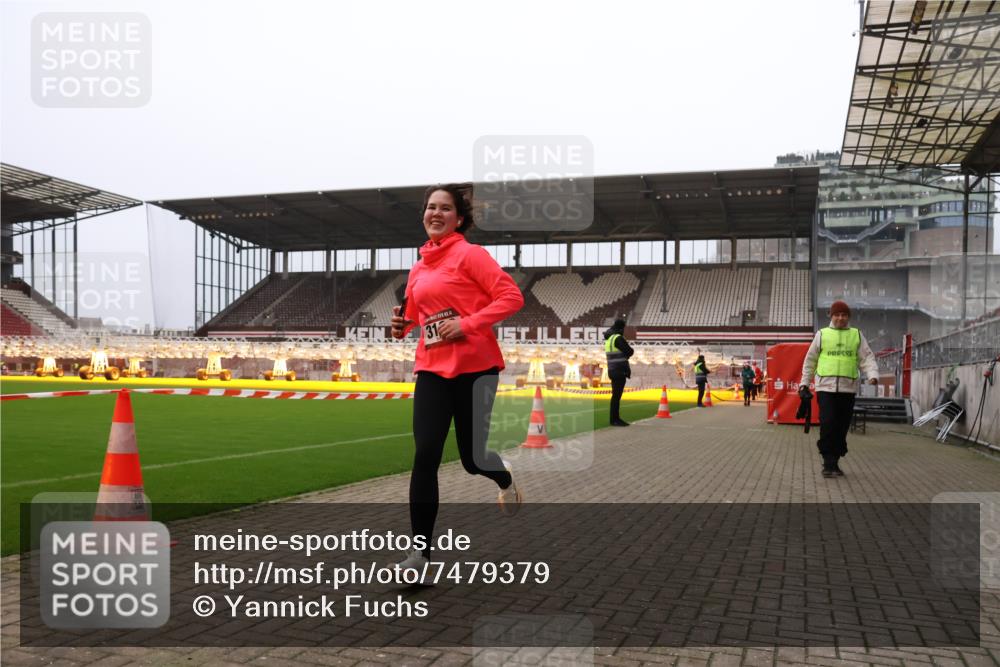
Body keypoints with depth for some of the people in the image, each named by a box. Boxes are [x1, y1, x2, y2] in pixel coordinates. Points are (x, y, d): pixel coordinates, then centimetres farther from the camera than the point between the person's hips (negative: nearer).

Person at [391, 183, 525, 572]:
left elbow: (512, 296, -13)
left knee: (472, 458, 6)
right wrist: (402, 325, 3)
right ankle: (420, 551, 2)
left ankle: (506, 480, 44)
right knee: (425, 457, -6)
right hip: (431, 369, 5)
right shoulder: (419, 266, 13)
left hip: (474, 368, -5)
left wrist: (467, 324, -20)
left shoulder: (470, 254, -6)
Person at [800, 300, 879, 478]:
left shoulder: (857, 335, 12)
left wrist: (873, 374, -13)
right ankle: (829, 463, -7)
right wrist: (805, 382, 12)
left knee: (842, 427, 6)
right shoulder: (822, 334, 8)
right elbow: (810, 360, 13)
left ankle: (834, 463, 17)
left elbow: (867, 358, 5)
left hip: (848, 388, 2)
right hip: (825, 387, -2)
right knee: (827, 425, -13)